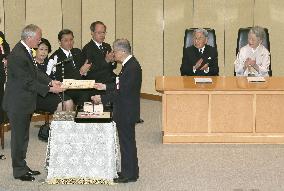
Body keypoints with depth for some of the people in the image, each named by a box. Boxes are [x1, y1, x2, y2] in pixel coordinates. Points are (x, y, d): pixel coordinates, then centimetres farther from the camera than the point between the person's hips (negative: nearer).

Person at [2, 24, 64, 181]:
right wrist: (49, 89, -20)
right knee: (18, 137, 2)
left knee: (23, 136, 18)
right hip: (18, 104, -10)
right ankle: (19, 171, 14)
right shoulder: (17, 55, -25)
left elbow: (34, 72, 12)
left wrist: (50, 81, 0)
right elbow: (28, 82, -24)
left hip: (25, 102, 10)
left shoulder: (25, 51, 5)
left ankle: (22, 167, 30)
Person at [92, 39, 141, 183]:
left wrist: (102, 98, -20)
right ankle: (129, 171, 26)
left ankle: (129, 174, 9)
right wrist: (105, 87, 16)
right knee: (127, 141, 16)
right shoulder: (129, 65, 10)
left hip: (127, 112, -10)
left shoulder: (132, 67, -22)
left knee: (127, 141, -1)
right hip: (125, 111, 10)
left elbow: (122, 91, -25)